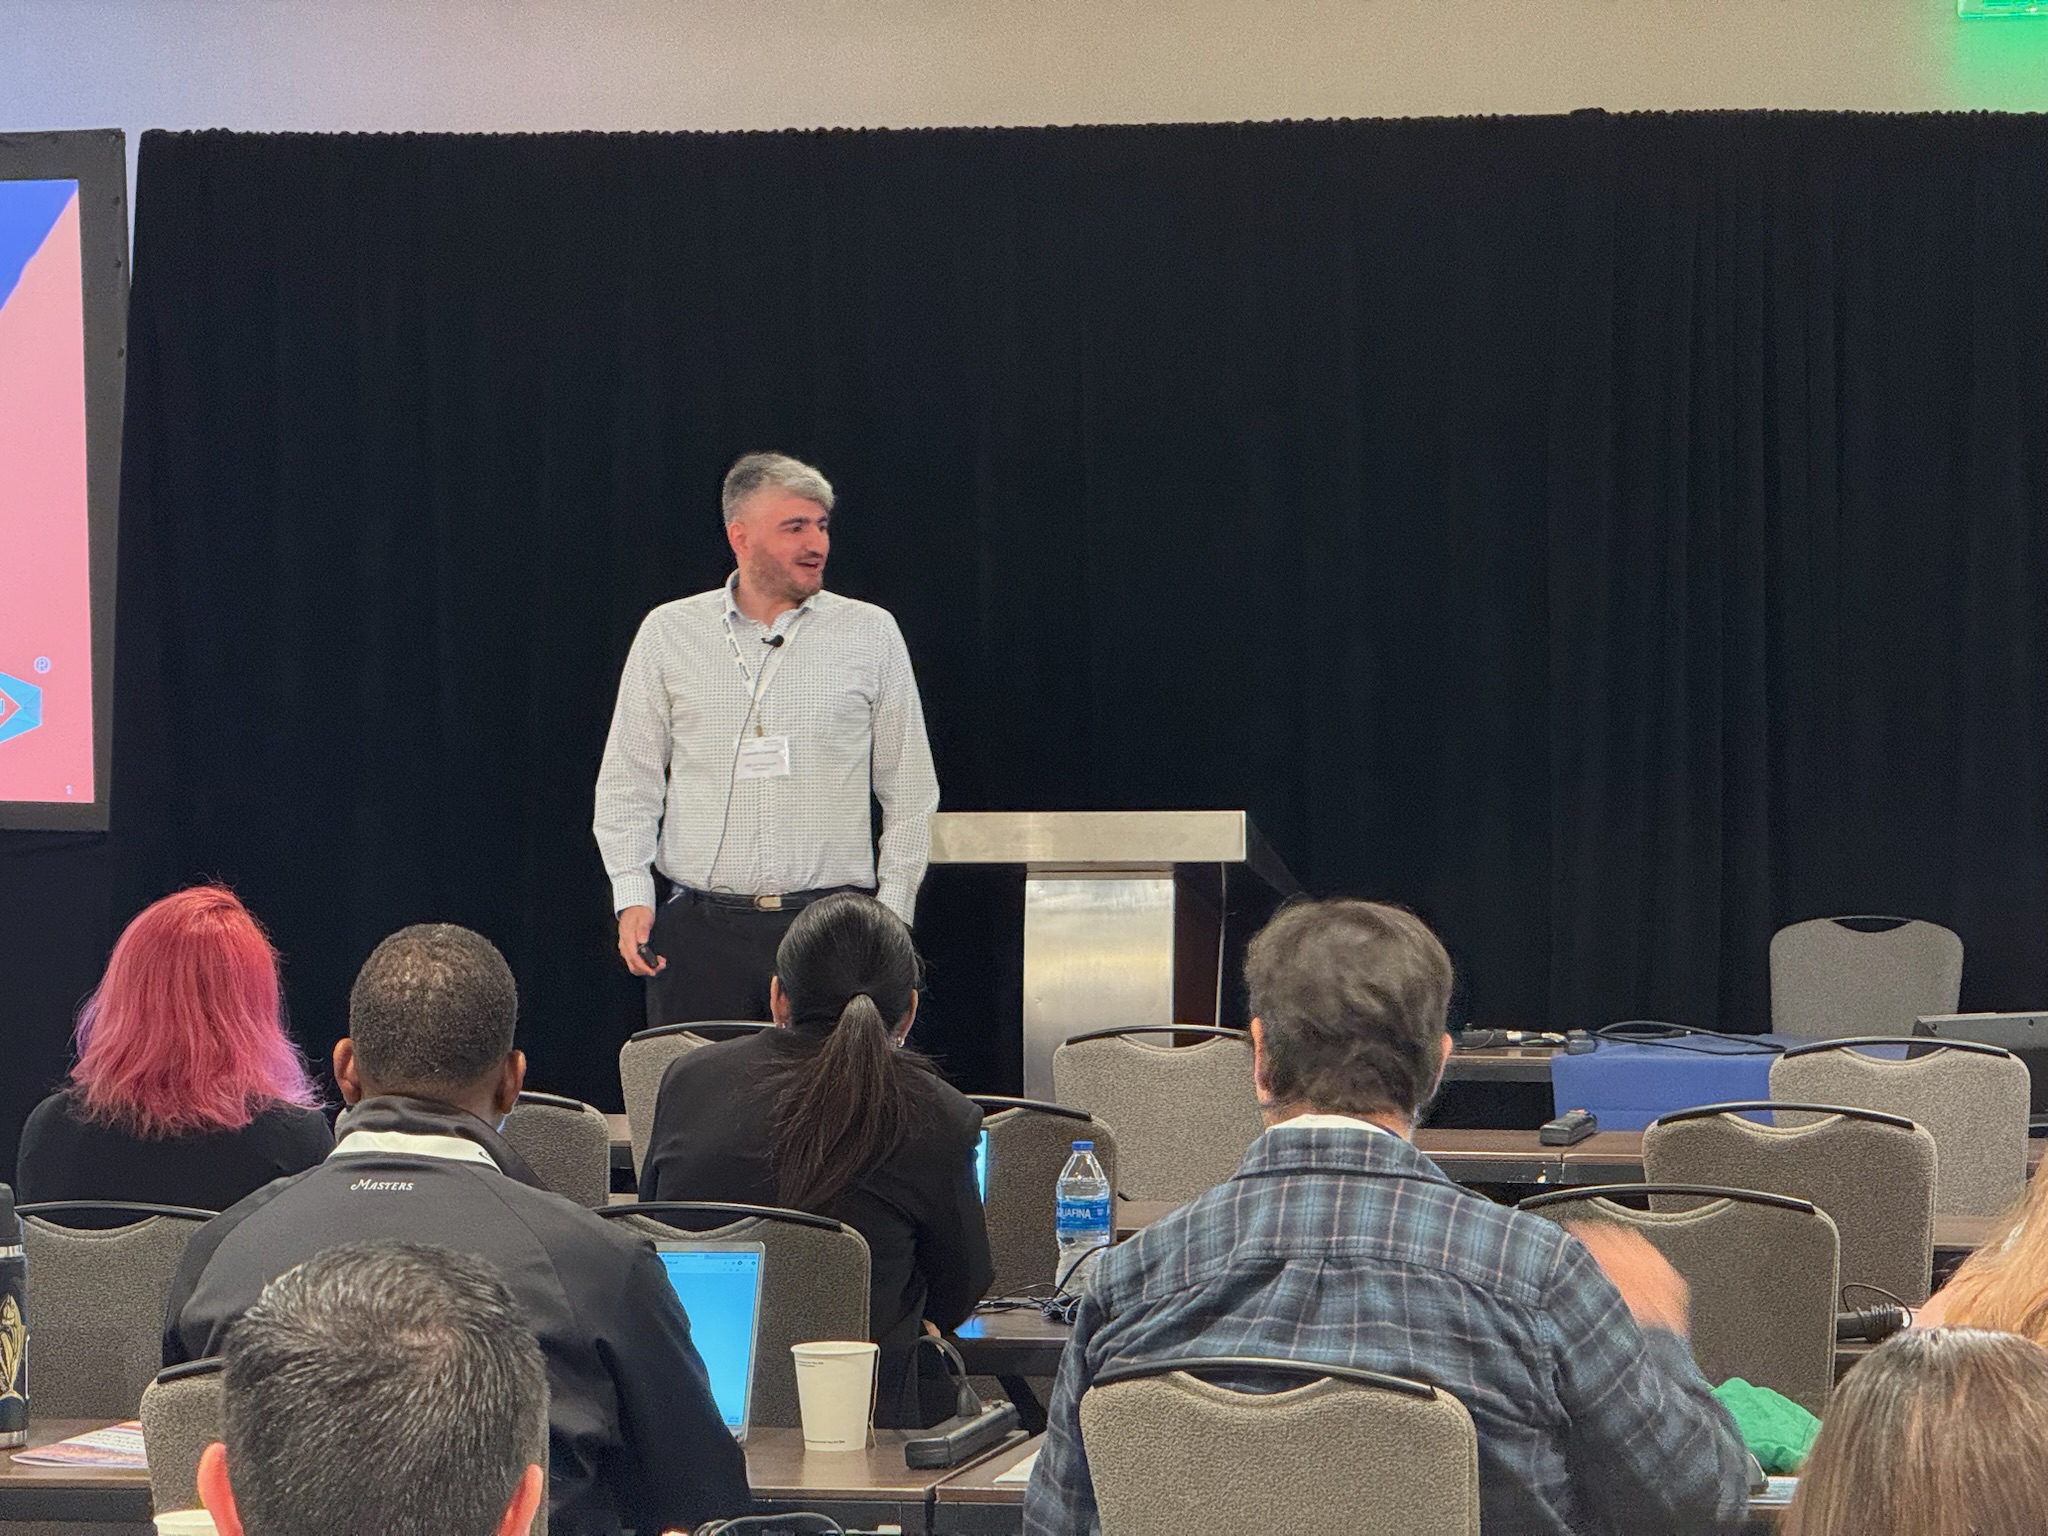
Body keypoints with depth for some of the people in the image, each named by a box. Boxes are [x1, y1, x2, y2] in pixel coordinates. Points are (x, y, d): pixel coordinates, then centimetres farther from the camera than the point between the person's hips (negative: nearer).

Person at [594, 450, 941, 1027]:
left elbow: (910, 790, 10)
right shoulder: (669, 632, 8)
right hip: (702, 930, 0)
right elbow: (628, 780, 11)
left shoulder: (871, 634, 7)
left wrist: (891, 912, 4)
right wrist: (631, 896, 0)